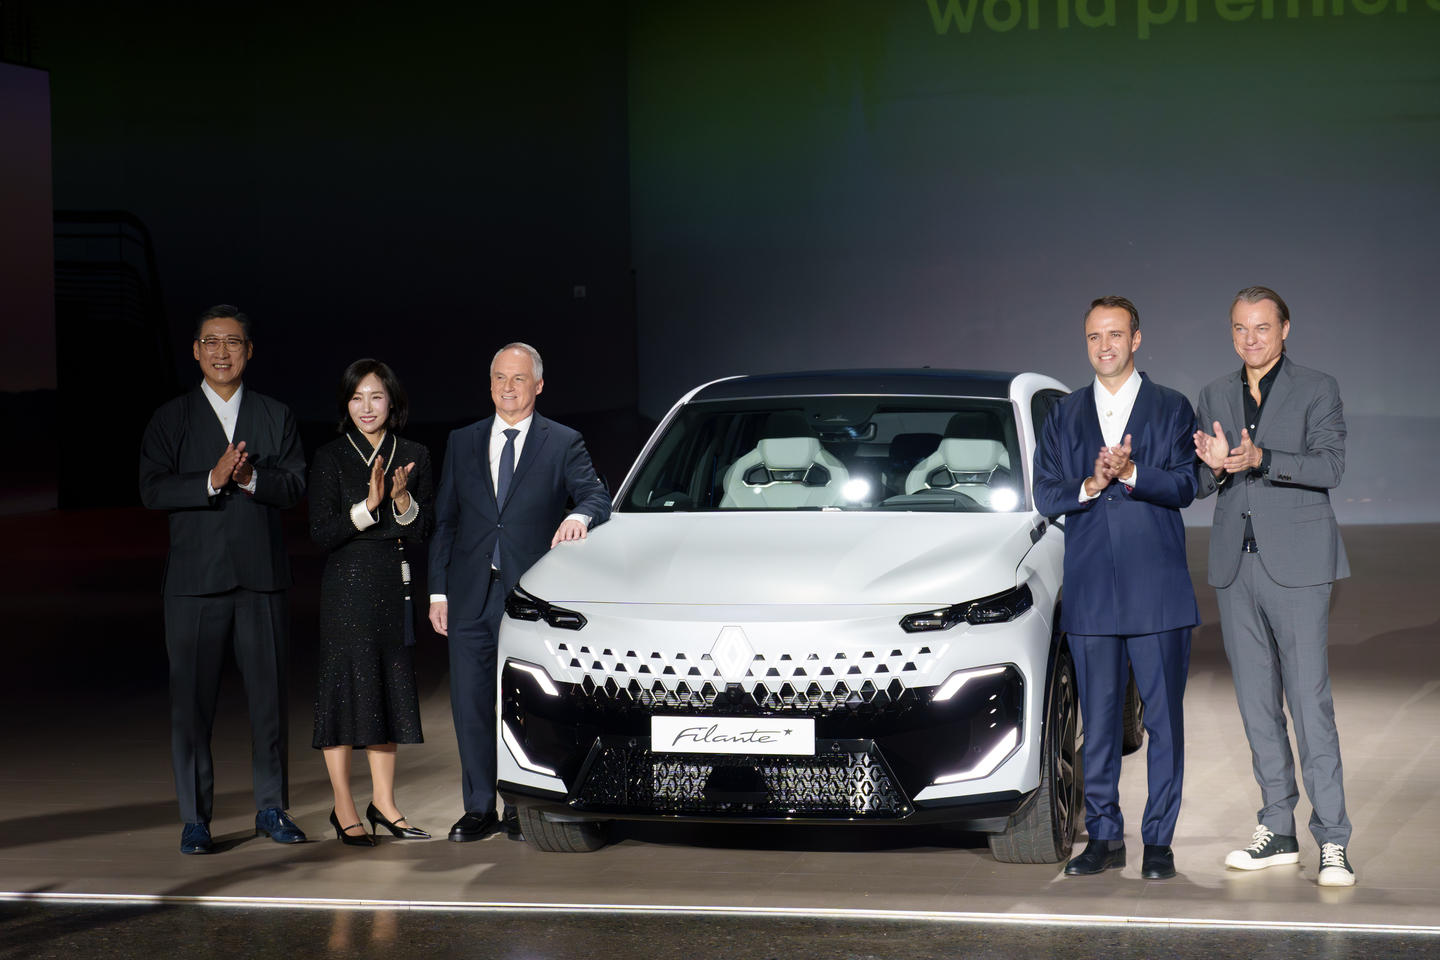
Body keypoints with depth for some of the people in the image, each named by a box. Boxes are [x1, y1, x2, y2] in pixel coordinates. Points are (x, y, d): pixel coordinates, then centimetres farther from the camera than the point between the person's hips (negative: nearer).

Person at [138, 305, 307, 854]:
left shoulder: (276, 417, 12)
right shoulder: (170, 419, 6)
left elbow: (295, 487, 1)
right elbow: (152, 490, -6)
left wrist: (251, 477, -17)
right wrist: (211, 480, -19)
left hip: (262, 578, 2)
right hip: (195, 579, -1)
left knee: (269, 695, 5)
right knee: (191, 700, -2)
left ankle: (272, 809, 17)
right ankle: (195, 819, 6)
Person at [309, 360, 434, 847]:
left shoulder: (414, 456, 8)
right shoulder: (331, 458, -3)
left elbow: (423, 530, 6)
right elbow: (321, 532, -8)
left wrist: (402, 500, -13)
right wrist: (368, 506, -20)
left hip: (396, 583, 4)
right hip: (348, 582, -4)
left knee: (390, 688, 8)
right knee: (347, 686, -4)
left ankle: (383, 802, 16)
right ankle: (343, 808, 2)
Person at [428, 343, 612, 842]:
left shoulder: (563, 444, 4)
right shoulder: (462, 443, 13)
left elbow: (596, 495, -8)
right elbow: (444, 521, 13)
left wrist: (580, 515, -33)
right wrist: (438, 590, 6)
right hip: (470, 595, 3)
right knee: (471, 705, 4)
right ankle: (479, 809, 12)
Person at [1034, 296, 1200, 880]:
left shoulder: (1171, 409, 6)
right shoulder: (1064, 416, 13)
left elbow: (1184, 486, -5)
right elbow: (1044, 495, 6)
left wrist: (1130, 474, -20)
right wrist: (1089, 487, -12)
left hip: (1158, 590, -2)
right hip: (1091, 591, 2)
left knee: (1164, 719, -1)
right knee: (1098, 722, 6)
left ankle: (1159, 840, 5)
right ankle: (1104, 838, 13)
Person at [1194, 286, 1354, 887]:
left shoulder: (1316, 390, 0)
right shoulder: (1216, 396, 14)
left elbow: (1330, 465, -12)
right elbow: (1198, 485, 13)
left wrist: (1260, 460, -25)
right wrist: (1215, 466, -11)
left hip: (1295, 565, -5)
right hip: (1236, 566, 5)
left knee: (1310, 699, -10)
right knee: (1256, 703, 7)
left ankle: (1332, 840, -9)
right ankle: (1278, 832, 14)